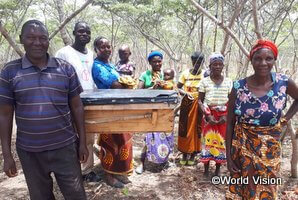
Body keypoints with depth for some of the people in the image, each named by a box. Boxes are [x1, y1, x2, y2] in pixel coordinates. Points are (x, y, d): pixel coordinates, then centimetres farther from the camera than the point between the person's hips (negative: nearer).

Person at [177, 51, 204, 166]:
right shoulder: (185, 73, -2)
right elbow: (178, 88, 1)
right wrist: (186, 93, -17)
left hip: (199, 105, -1)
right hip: (186, 104, 1)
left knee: (196, 129, 6)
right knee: (184, 128, 6)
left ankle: (193, 154, 23)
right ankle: (185, 154, 22)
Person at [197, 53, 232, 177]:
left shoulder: (228, 82, 3)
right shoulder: (204, 81, -2)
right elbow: (200, 101, -2)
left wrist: (226, 116, -10)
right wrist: (207, 115, -14)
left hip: (223, 115, 2)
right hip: (208, 115, -1)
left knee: (221, 141, 6)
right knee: (207, 140, 0)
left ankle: (218, 170, 21)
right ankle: (206, 170, 15)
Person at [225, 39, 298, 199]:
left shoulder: (283, 83, -10)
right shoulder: (238, 87, -11)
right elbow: (230, 123, -4)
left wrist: (285, 119, 1)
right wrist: (228, 156, -5)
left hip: (269, 151, 0)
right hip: (241, 148, 0)